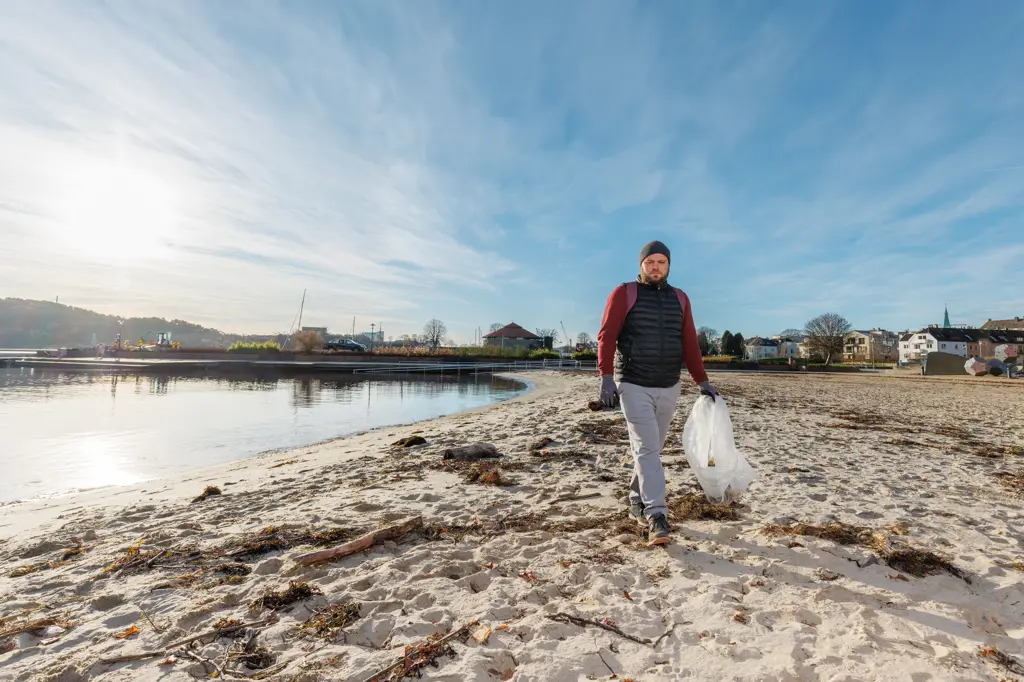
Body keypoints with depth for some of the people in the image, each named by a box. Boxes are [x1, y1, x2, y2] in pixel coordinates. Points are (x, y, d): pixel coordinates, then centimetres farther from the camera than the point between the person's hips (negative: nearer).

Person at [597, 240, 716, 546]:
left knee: (651, 447, 13)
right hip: (633, 385, -5)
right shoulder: (624, 294, -3)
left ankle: (636, 502, 30)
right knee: (646, 448, -10)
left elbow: (689, 343, 11)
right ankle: (657, 517, -9)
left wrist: (702, 381, 4)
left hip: (668, 387, 5)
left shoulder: (680, 299, 11)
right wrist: (606, 377, -20)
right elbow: (607, 337, -9)